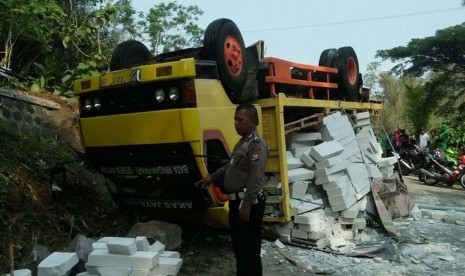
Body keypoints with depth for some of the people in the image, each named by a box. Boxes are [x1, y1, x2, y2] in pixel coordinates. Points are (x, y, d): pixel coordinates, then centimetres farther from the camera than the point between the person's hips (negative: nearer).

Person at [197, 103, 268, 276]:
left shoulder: (256, 144, -16)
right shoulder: (242, 142, 16)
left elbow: (256, 178, -23)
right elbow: (230, 166, 27)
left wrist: (246, 205, -25)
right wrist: (213, 177, 18)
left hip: (249, 204, -10)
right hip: (236, 202, 10)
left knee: (250, 249, -1)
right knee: (238, 246, 21)